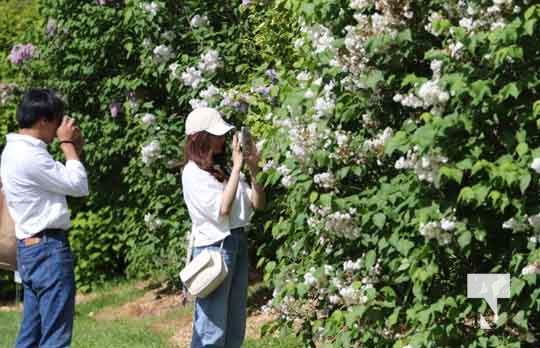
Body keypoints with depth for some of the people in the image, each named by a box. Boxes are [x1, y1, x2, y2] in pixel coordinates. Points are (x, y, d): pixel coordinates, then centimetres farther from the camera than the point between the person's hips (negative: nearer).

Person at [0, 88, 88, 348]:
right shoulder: (30, 156, -19)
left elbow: (61, 182, 18)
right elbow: (79, 186, -12)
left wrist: (73, 150, 11)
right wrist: (67, 144, -4)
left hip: (31, 248, 10)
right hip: (49, 248, -10)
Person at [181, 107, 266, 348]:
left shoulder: (223, 167, 12)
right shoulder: (193, 172, -9)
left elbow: (257, 204, 11)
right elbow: (222, 209, -19)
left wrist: (253, 169, -2)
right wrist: (237, 167, -15)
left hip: (239, 242, 8)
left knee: (236, 329, 11)